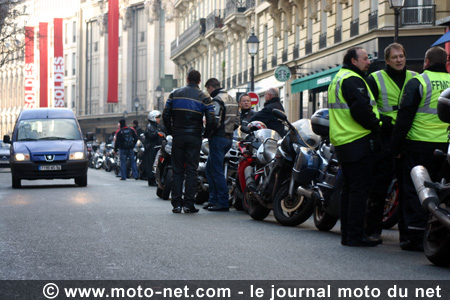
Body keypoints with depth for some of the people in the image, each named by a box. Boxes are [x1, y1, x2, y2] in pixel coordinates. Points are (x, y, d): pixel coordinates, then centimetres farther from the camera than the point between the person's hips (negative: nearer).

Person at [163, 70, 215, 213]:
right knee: (191, 170, 1)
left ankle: (176, 203, 3)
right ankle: (188, 203, -2)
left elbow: (166, 114, 1)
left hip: (178, 136, 2)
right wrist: (206, 134, 8)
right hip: (194, 138, -2)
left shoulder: (175, 94, 5)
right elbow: (211, 120, -8)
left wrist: (171, 131, 13)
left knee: (177, 170, 6)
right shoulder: (203, 97, -1)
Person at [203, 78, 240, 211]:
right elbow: (236, 122, 17)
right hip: (229, 138, 9)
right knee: (209, 169, 16)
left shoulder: (217, 100, -12)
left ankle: (223, 203, -8)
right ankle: (214, 199, 16)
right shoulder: (232, 100, 18)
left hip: (218, 138, -9)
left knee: (217, 171, -7)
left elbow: (215, 121, -21)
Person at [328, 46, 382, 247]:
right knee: (359, 189, -8)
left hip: (342, 143, 10)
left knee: (348, 188, 14)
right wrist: (376, 126, -10)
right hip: (358, 141, -10)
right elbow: (361, 110, -23)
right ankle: (355, 235, -7)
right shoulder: (352, 80, -13)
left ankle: (346, 233, 17)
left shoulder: (337, 79, 20)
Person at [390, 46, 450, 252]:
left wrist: (396, 147, -4)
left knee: (414, 190, 1)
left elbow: (404, 118, -9)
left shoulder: (417, 82, -7)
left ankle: (416, 237, -2)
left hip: (419, 144, -4)